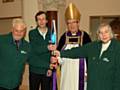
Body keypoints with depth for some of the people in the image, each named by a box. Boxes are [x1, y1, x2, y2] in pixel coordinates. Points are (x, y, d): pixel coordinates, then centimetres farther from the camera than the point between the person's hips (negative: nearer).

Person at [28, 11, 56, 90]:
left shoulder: (51, 34, 2)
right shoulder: (32, 33, -1)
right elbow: (34, 49, -14)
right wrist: (47, 48, -30)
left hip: (47, 71, 1)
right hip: (34, 70, -1)